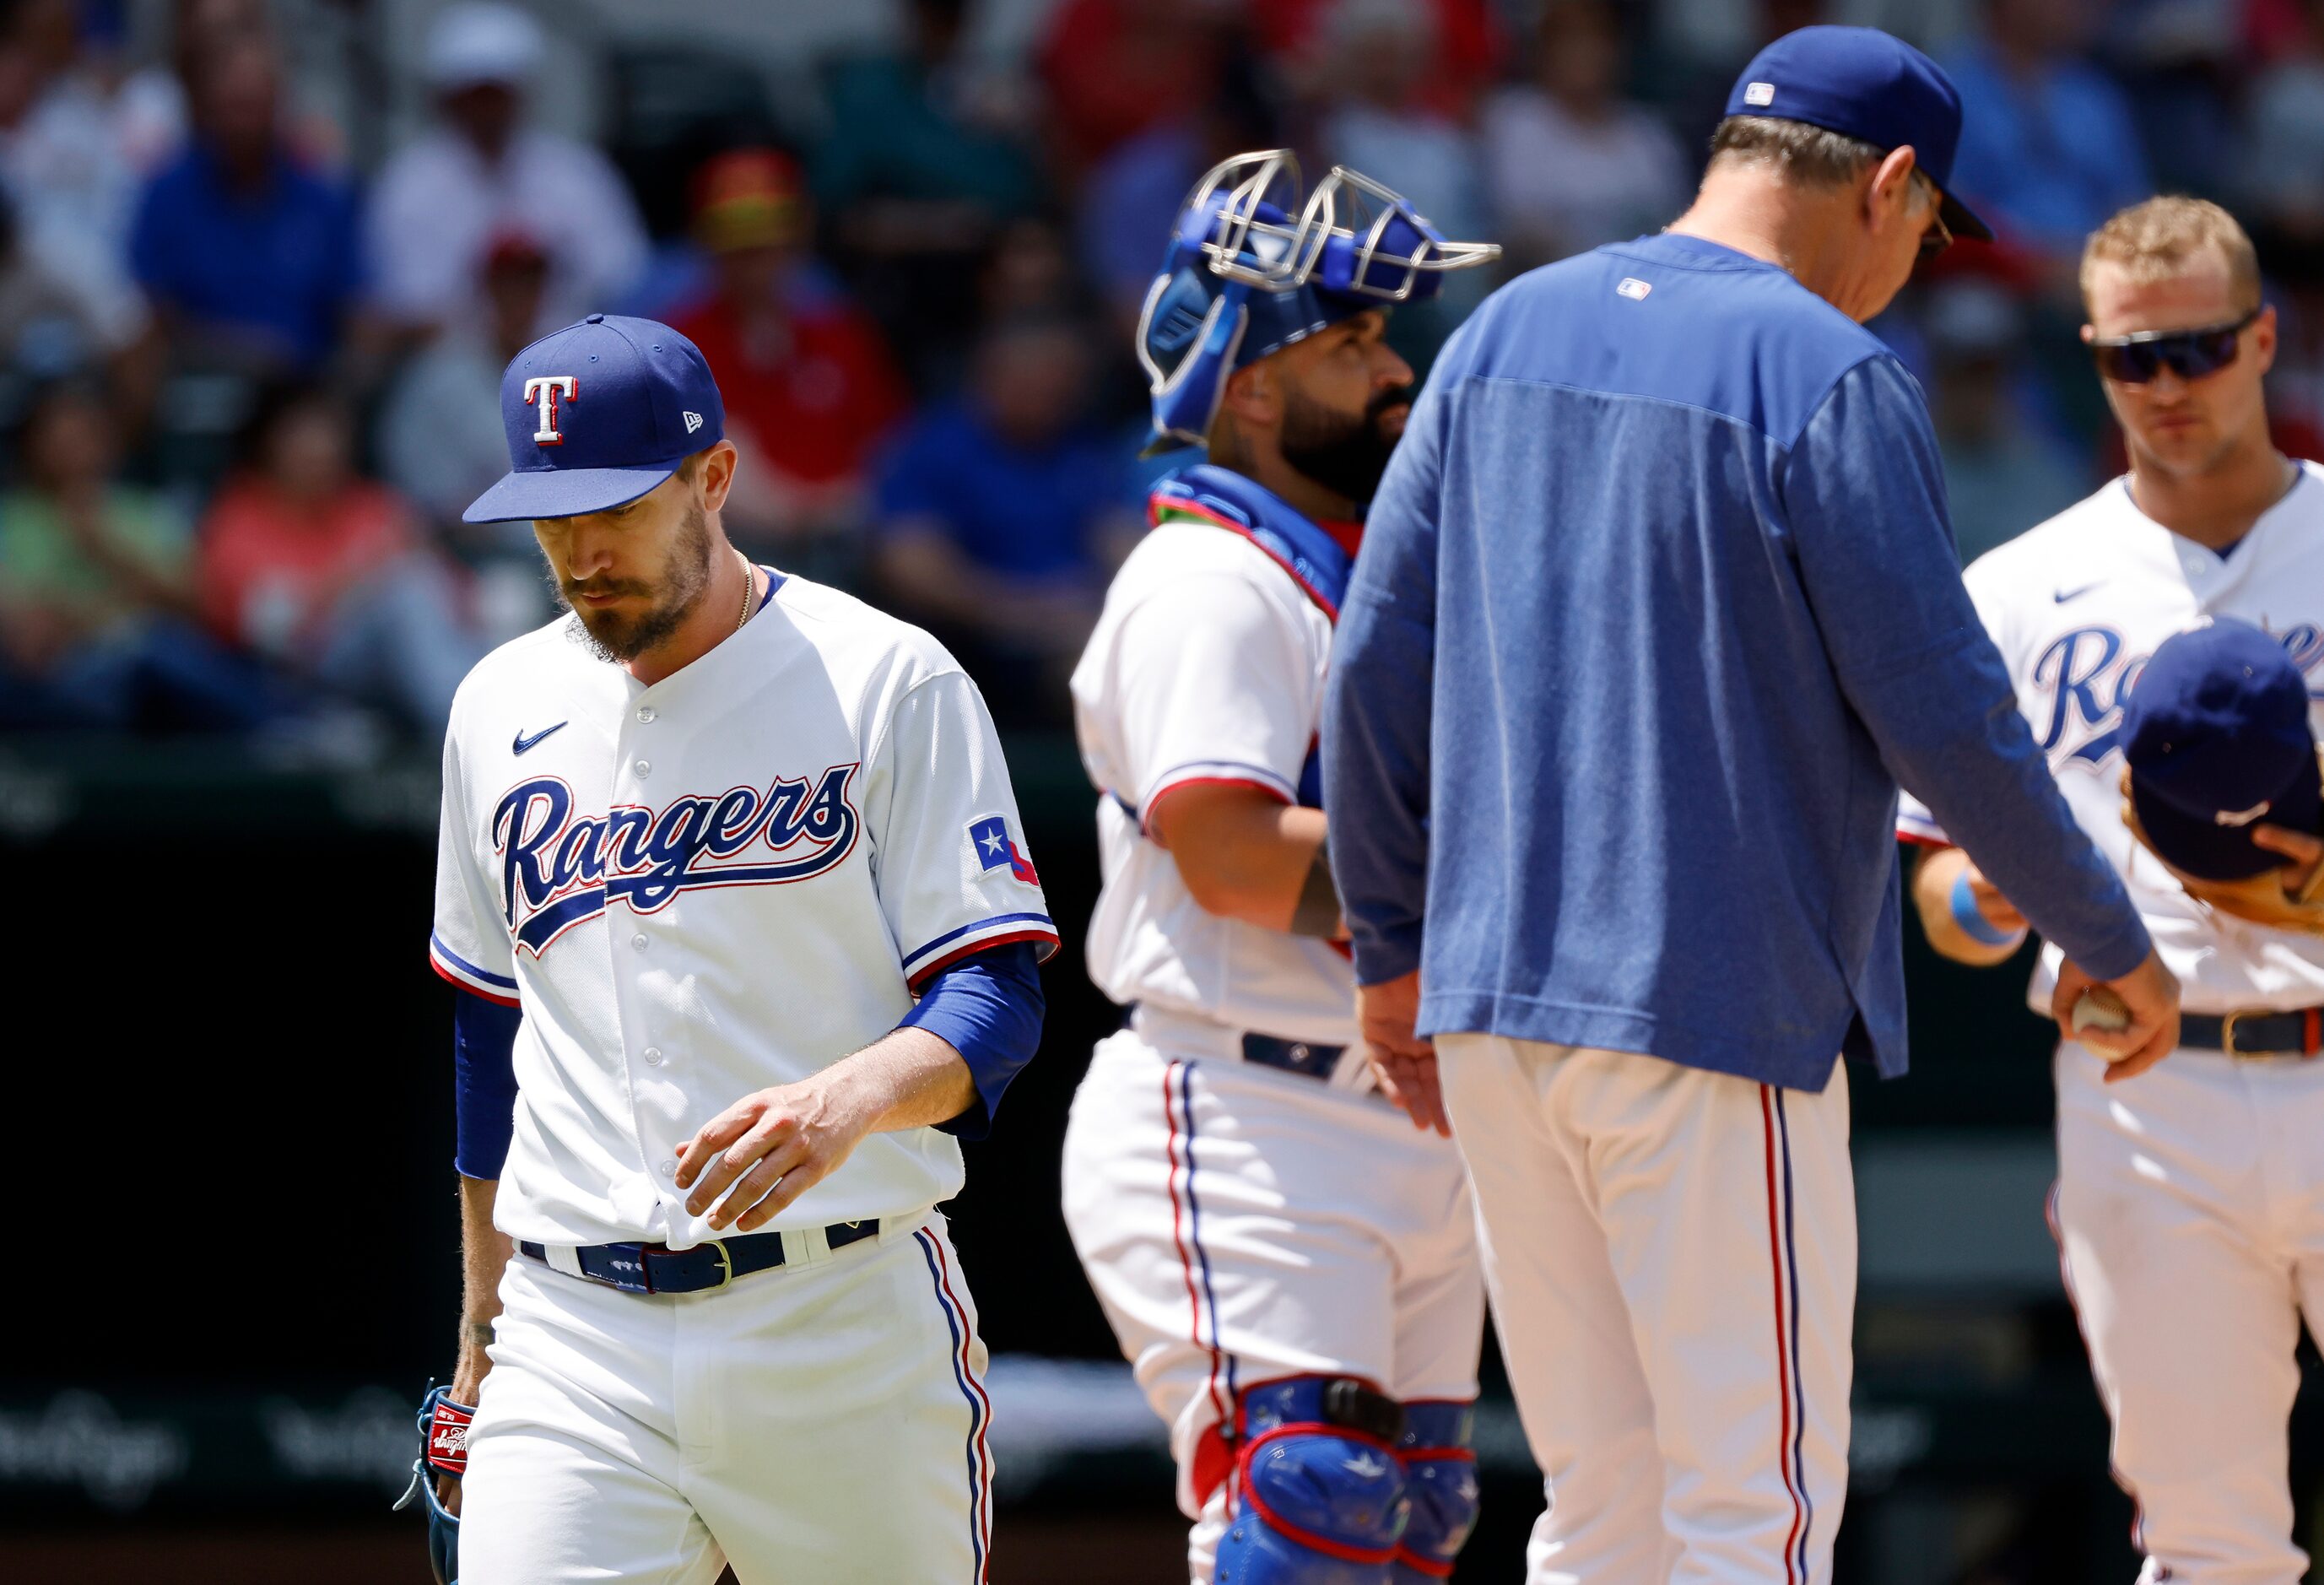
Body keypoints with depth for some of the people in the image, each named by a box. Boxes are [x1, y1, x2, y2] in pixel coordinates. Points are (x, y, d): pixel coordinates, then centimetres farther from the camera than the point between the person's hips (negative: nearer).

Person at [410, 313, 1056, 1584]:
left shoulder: (889, 684, -2)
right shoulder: (502, 709, 13)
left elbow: (997, 1000, -8)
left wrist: (847, 1099, -29)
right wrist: (480, 1341, 24)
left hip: (845, 1324, -3)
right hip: (573, 1330, 3)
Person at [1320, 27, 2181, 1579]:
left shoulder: (1508, 330, 10)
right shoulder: (1830, 375, -10)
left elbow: (1377, 663, 10)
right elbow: (1944, 713, -11)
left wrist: (1394, 946, 18)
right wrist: (2111, 942, 2)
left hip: (1492, 998, 7)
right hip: (1719, 1007, -7)